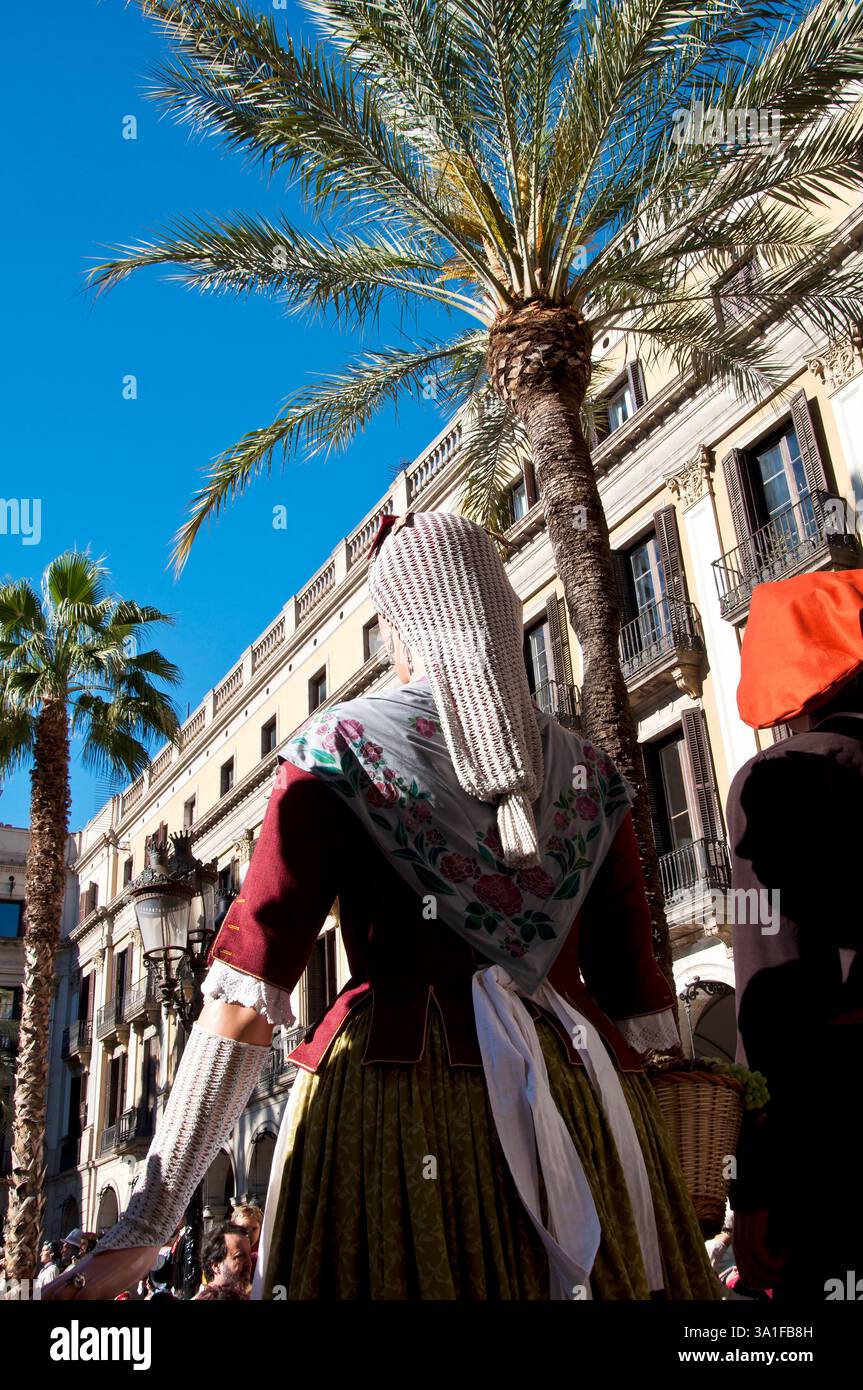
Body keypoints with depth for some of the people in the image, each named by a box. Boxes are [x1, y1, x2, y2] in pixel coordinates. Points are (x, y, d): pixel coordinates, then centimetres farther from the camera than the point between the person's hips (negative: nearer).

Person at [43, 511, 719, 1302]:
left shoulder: (339, 747, 0)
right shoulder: (589, 769, 9)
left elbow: (251, 980, -8)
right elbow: (636, 994, 10)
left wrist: (147, 1222, -6)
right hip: (587, 1105, 4)